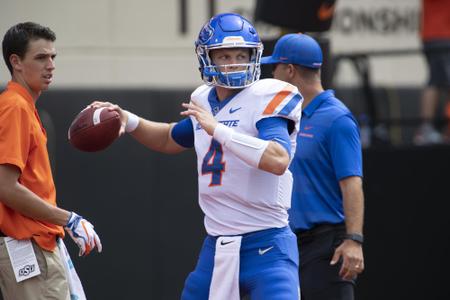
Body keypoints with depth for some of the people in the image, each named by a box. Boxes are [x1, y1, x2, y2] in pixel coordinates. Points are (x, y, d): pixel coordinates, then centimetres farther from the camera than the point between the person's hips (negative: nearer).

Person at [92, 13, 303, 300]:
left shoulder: (267, 98, -10)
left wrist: (217, 129, -25)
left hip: (265, 246, -7)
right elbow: (170, 140, 33)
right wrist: (128, 121, 16)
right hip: (216, 246, 7)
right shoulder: (205, 102, 11)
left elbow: (278, 160, -27)